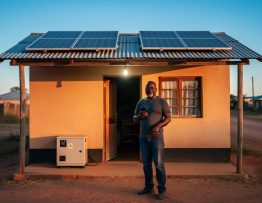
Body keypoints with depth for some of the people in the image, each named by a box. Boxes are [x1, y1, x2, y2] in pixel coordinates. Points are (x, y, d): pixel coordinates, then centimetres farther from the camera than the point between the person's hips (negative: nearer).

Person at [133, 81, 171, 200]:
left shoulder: (161, 102, 2)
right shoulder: (140, 102, 15)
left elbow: (168, 118, -3)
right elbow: (134, 120, 16)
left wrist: (158, 126, -19)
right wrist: (139, 116, -7)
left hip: (156, 137, -4)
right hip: (143, 137, 5)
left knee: (159, 164, -6)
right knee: (146, 163, 9)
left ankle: (162, 190, -1)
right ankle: (148, 187, 19)